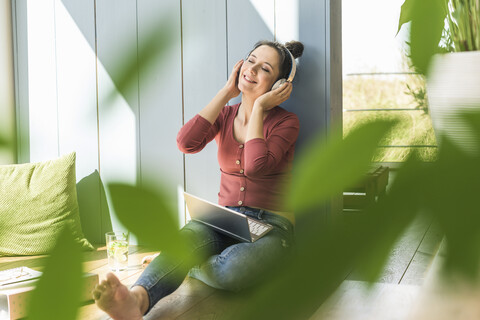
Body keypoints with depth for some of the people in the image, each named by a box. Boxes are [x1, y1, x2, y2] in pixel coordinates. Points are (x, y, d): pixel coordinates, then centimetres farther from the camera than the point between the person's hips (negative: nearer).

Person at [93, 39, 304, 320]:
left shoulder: (286, 121, 0)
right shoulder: (225, 114, 12)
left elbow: (256, 166, -20)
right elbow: (186, 143, -11)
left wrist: (258, 108, -10)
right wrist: (226, 93, -3)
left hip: (271, 225, -2)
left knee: (232, 270, -37)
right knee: (187, 237, -34)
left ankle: (179, 266, -11)